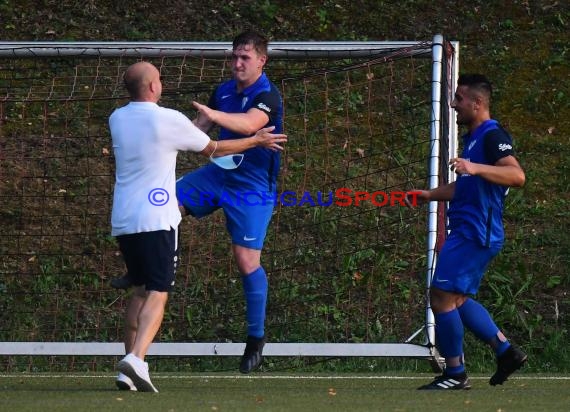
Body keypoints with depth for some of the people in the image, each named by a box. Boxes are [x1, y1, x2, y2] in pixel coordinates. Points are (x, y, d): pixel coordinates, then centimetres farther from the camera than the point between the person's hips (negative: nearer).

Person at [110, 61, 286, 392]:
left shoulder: (117, 120, 9)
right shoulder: (169, 120, -8)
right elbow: (212, 149, 6)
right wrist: (256, 141, 22)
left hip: (123, 221, 6)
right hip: (157, 220, -6)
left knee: (141, 290, 17)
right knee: (158, 293, -7)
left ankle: (131, 366, 10)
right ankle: (136, 358, -27)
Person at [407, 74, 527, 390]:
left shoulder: (492, 136, -13)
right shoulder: (473, 138, 19)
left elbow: (517, 175, -29)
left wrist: (476, 168, -39)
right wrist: (431, 195, 29)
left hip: (475, 234, -11)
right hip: (467, 231, 11)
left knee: (442, 296, -10)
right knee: (458, 299, 15)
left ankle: (455, 374, -3)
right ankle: (506, 351, 20)